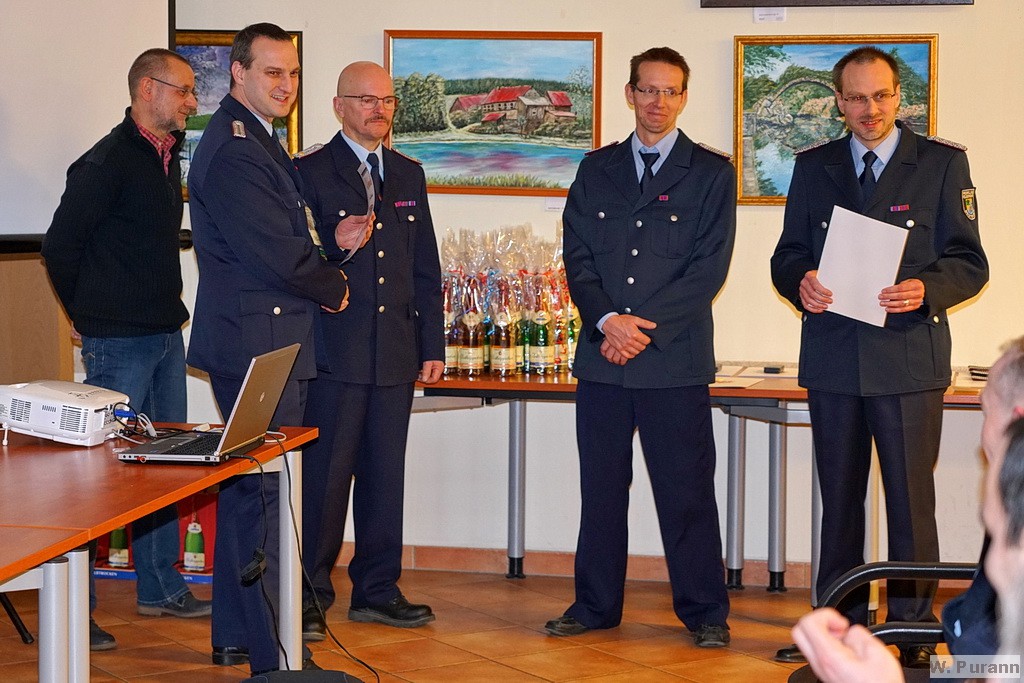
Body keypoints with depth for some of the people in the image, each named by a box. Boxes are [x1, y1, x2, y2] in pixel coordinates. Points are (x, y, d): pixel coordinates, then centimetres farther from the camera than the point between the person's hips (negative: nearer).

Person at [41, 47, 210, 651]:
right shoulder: (108, 161, -14)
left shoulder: (168, 157, 13)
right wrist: (90, 314, -2)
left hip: (166, 335, 9)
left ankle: (162, 587, 24)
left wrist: (167, 307, 16)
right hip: (118, 343, -9)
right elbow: (60, 245, -13)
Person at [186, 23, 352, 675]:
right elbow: (280, 255, -21)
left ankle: (235, 634, 26)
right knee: (263, 495, -6)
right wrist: (336, 287, -3)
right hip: (258, 345, -11)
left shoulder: (254, 140, 16)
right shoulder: (234, 150, -18)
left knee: (245, 490, 16)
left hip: (258, 345, 11)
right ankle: (272, 656, -1)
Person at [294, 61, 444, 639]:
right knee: (324, 476, -2)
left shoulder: (409, 175, 15)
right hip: (334, 352, -5)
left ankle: (378, 590, 18)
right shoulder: (310, 173, -1)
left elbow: (426, 268, 15)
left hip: (396, 354, 5)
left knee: (385, 473, 9)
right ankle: (309, 596, 6)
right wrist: (333, 244, -21)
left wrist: (432, 346, 12)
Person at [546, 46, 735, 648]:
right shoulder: (597, 169, 13)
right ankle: (597, 605, 19)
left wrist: (645, 327, -12)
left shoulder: (711, 173, 3)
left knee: (687, 491, 0)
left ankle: (705, 611, 9)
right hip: (602, 355, 3)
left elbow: (709, 267, -5)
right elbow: (577, 255, 6)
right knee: (601, 487, 9)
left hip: (675, 359, -3)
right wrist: (608, 320, -11)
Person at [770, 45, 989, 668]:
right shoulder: (814, 167, 12)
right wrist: (801, 282, -9)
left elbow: (970, 263, 0)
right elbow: (787, 256, 13)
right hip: (833, 357, 3)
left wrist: (926, 289, -19)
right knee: (839, 499, 11)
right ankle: (841, 622, 20)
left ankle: (915, 630, 7)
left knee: (911, 499, -2)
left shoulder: (943, 163, 3)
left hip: (909, 359, -3)